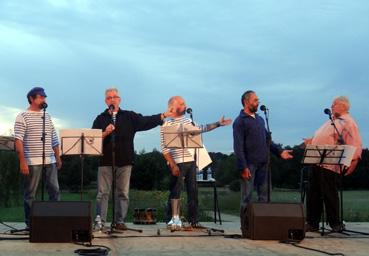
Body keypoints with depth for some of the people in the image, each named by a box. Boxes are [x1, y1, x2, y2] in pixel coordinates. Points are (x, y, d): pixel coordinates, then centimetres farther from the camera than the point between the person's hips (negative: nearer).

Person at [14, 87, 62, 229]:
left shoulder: (47, 116, 16)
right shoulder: (23, 117, -2)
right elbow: (18, 140, -10)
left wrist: (58, 158, 14)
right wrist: (22, 161, -17)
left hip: (50, 161, 6)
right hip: (32, 162, -6)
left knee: (54, 190, 5)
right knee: (30, 194, 1)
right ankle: (30, 224, 9)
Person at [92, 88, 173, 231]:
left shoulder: (129, 117, 11)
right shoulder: (100, 119, 9)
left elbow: (146, 122, 2)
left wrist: (163, 116, -6)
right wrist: (105, 133, -15)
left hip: (124, 161, 1)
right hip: (105, 160, -1)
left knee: (123, 193, 4)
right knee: (103, 192, -1)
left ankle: (119, 221, 11)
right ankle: (99, 221, 2)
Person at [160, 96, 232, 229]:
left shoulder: (187, 120, 13)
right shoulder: (167, 125, -9)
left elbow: (201, 128, 29)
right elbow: (164, 148, -13)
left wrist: (218, 124, 24)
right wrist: (172, 165, -19)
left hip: (191, 161, 7)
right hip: (177, 163, -7)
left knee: (193, 191, 9)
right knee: (175, 191, -2)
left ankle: (193, 220, 16)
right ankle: (175, 220, 6)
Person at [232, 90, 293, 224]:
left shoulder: (259, 119, 17)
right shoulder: (240, 121, -6)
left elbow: (267, 140, 21)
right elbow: (238, 146, -12)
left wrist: (280, 151, 7)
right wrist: (243, 167, -18)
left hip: (263, 163, 7)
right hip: (249, 164, -7)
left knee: (264, 195, 7)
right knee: (247, 196, -1)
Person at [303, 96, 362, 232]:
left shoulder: (348, 122, -7)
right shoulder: (331, 121, 21)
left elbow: (355, 144, -16)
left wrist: (354, 160, -25)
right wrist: (311, 141, 18)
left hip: (330, 165, -9)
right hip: (317, 163, 9)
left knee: (329, 195, -3)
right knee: (313, 194, 10)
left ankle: (335, 224, 8)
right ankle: (312, 223, 17)